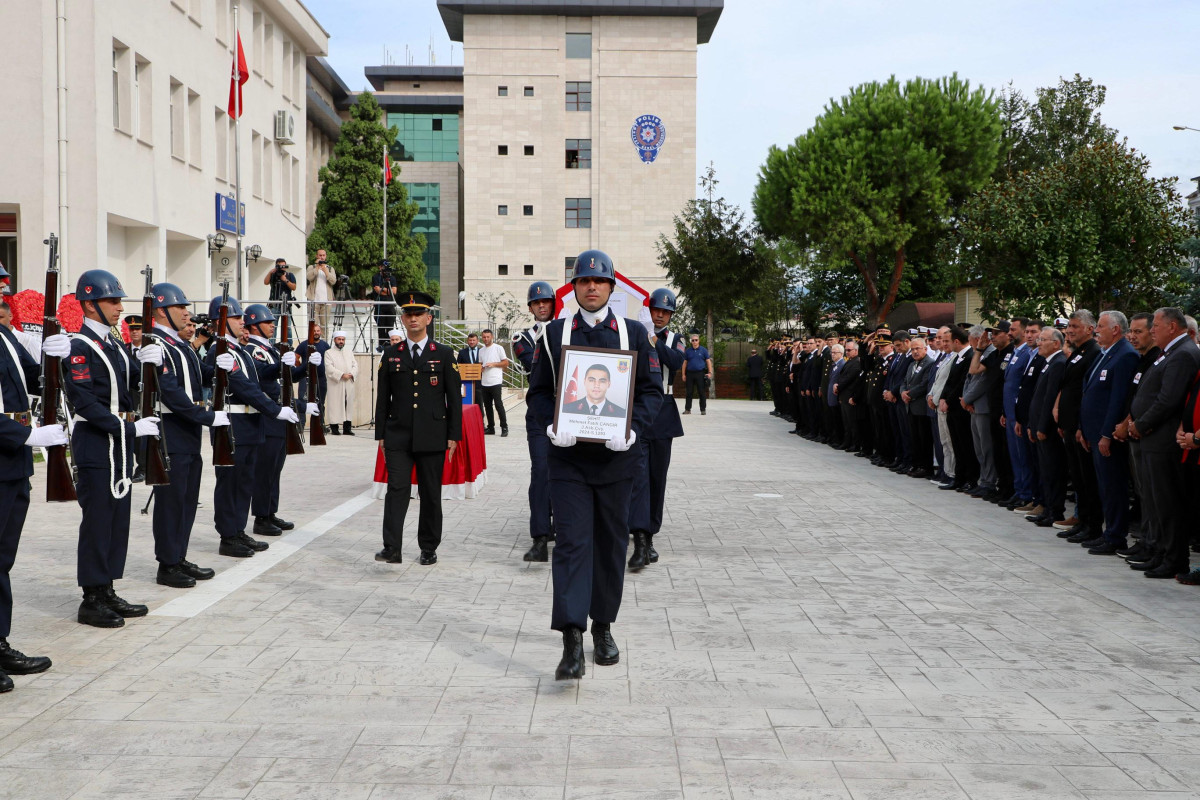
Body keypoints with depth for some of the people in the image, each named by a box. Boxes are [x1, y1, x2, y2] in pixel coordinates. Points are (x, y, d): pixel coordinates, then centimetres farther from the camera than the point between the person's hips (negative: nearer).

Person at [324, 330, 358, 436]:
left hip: (349, 384, 4)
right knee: (335, 405, -7)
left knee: (348, 405, 1)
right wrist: (342, 375, -17)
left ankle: (347, 428, 4)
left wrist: (351, 374, -9)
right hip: (335, 385, -4)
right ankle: (334, 428, -3)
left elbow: (355, 366, 12)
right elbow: (329, 368, -8)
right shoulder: (329, 353, 5)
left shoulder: (349, 353, 21)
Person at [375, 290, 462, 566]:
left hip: (432, 437, -1)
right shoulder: (391, 355, 9)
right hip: (398, 437, 1)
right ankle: (392, 548, -13)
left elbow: (454, 397, 4)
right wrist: (381, 435, 6)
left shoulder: (444, 354, 4)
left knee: (431, 494, 5)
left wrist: (453, 436, -2)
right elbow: (383, 398, 10)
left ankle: (428, 548, 17)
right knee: (397, 489, -9)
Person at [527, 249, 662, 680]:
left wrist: (632, 430, -13)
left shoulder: (634, 333, 6)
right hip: (568, 458, -1)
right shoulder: (554, 334, 6)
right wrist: (552, 426, -12)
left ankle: (603, 627, 27)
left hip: (616, 457, 1)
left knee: (611, 544, 10)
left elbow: (652, 390, 3)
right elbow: (538, 391, 7)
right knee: (571, 543, -9)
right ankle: (572, 643, -14)